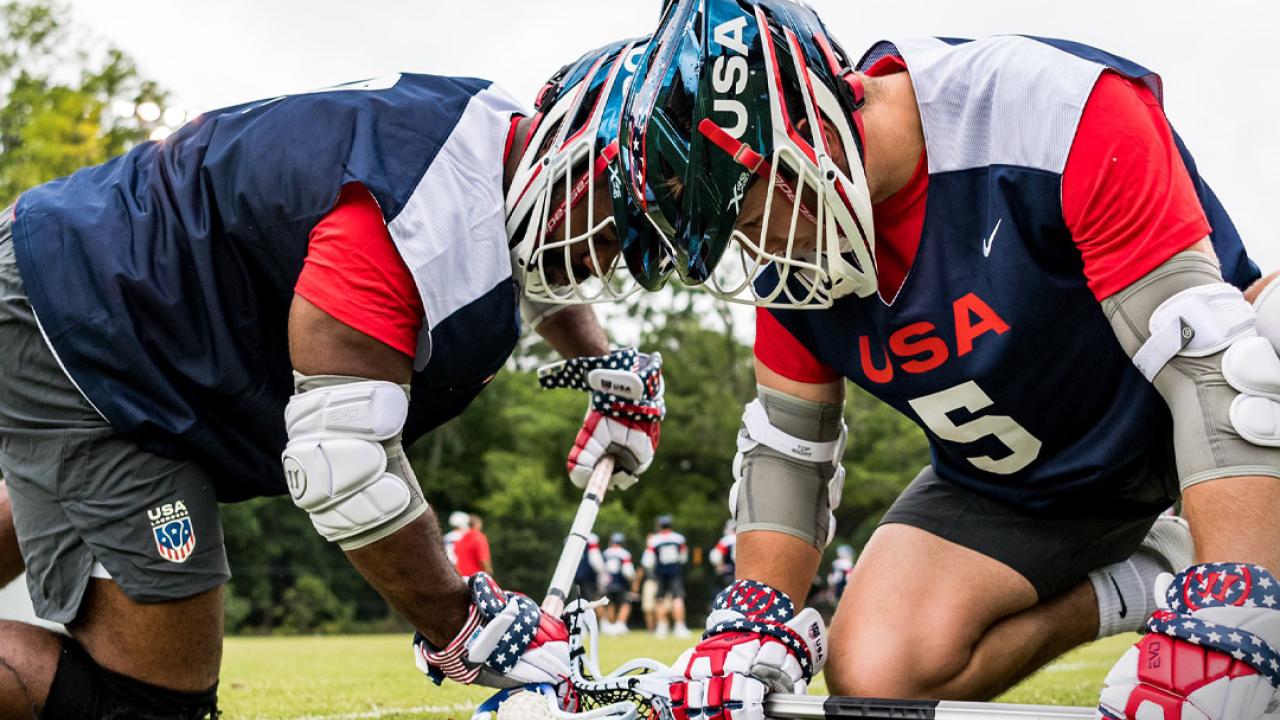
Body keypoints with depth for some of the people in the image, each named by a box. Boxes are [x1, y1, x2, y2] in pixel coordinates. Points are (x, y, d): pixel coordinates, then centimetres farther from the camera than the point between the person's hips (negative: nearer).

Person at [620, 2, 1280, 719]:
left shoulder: (1064, 116, -31)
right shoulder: (795, 255, -10)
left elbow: (1209, 364, -35)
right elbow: (786, 445, 1)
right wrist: (752, 621, -14)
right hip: (1017, 484, 6)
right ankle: (1132, 584, -1)